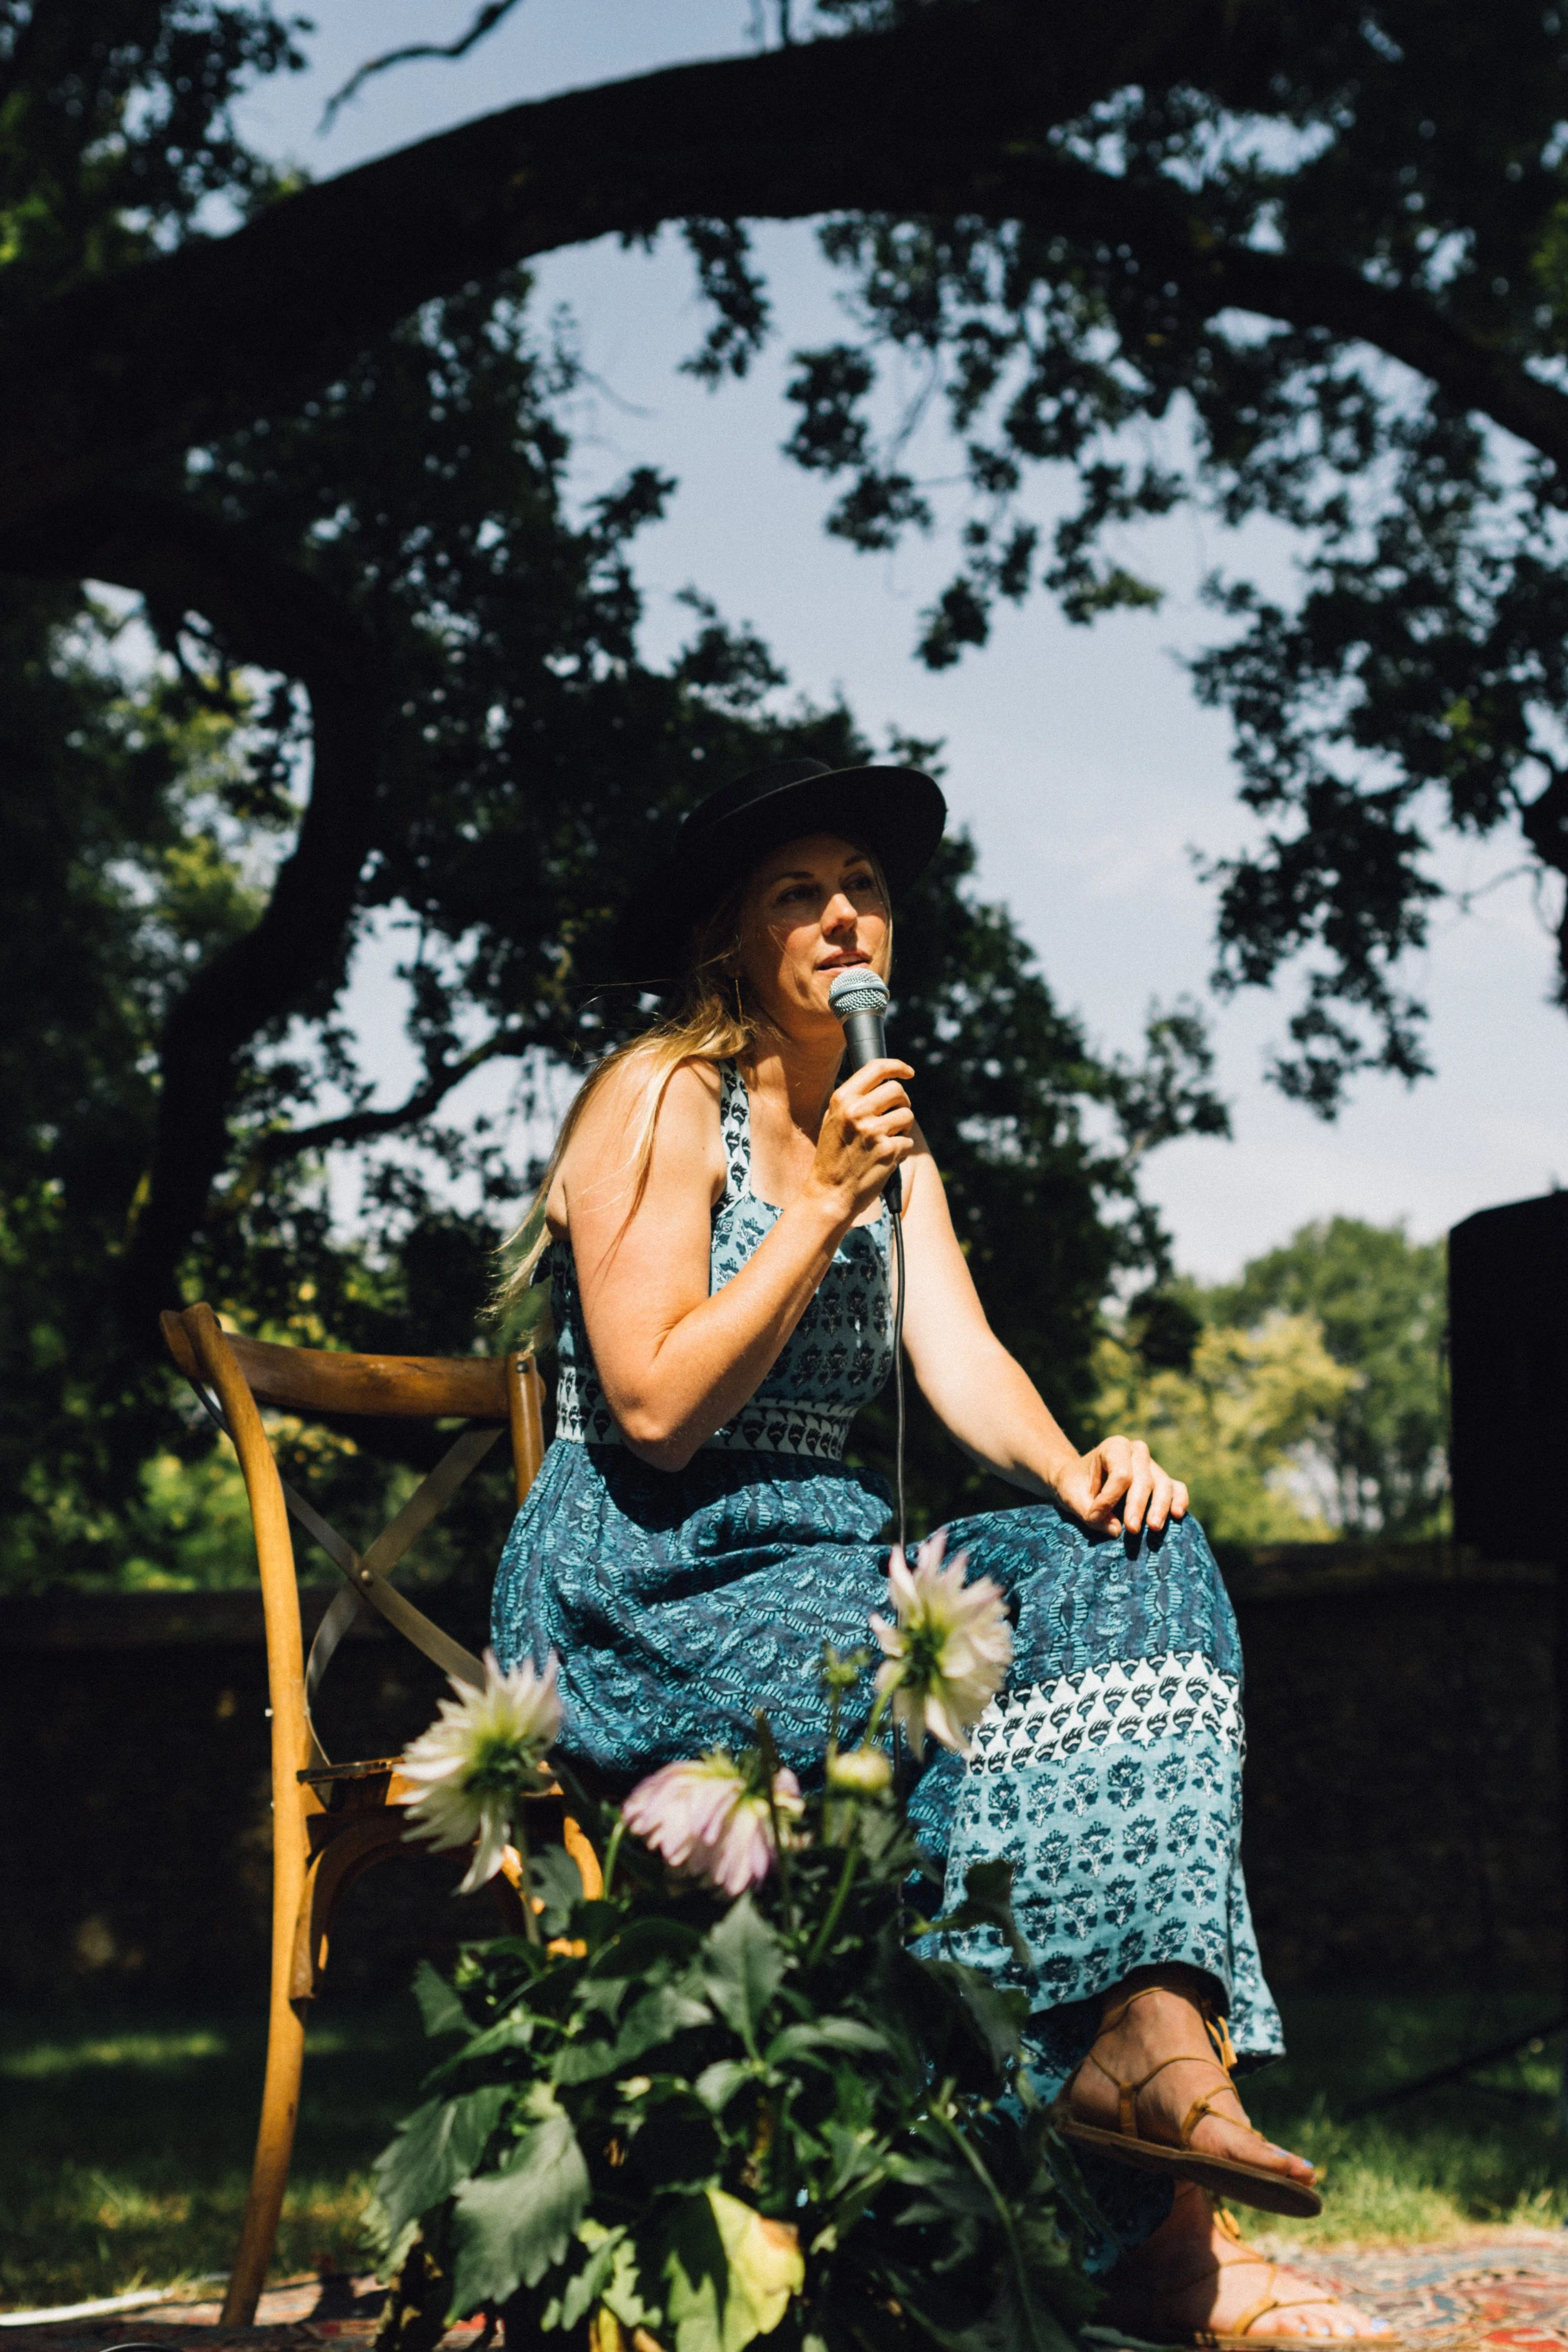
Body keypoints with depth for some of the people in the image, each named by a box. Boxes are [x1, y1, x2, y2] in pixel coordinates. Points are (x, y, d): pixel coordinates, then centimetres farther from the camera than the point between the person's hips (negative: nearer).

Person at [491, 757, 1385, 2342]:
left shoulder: (883, 1134, 18)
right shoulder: (662, 1101, -4)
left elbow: (964, 1363, 3)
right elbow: (656, 1411, -14)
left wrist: (1069, 1466, -18)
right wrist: (823, 1206, -17)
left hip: (812, 1563, 7)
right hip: (638, 1590, -6)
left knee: (1127, 1562, -20)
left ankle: (1154, 2030, -35)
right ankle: (1146, 2222, -26)